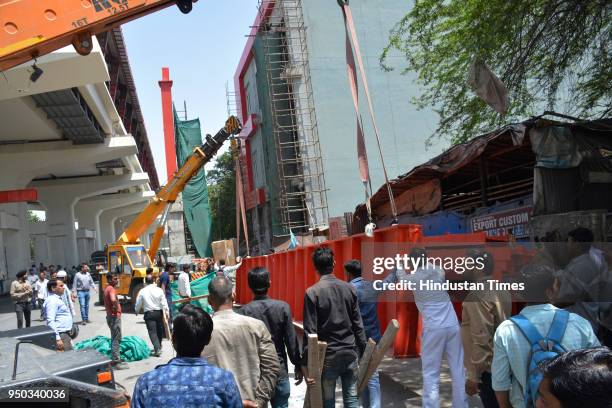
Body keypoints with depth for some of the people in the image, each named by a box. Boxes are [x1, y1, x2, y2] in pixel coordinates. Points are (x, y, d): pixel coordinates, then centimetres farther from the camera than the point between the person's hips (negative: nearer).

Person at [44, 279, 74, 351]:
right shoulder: (52, 300, -14)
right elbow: (50, 321, -22)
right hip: (61, 334, -10)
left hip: (66, 333, 10)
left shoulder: (57, 299, 18)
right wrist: (57, 338, -26)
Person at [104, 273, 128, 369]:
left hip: (110, 316, 10)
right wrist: (116, 308, -22)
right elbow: (113, 300, -38)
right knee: (116, 339, -7)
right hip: (114, 317, -10)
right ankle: (117, 362, -4)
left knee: (114, 339, 17)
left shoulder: (107, 288, 13)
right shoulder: (111, 289, -18)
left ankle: (116, 360, 25)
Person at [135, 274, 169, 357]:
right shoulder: (159, 290, -4)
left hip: (149, 313, -2)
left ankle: (157, 349, -17)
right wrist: (166, 312, -2)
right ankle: (158, 347, 33)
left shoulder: (142, 291, -4)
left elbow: (138, 304, 5)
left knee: (152, 332, -4)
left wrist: (137, 311, 23)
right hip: (159, 312, 2)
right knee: (159, 330, 18)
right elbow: (164, 303, -6)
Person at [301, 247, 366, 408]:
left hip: (328, 356, -3)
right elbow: (358, 325, 4)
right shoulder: (350, 288, 1)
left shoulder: (312, 293, -11)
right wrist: (362, 351, 13)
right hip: (350, 353, 3)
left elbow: (310, 332, -12)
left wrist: (305, 363, -8)